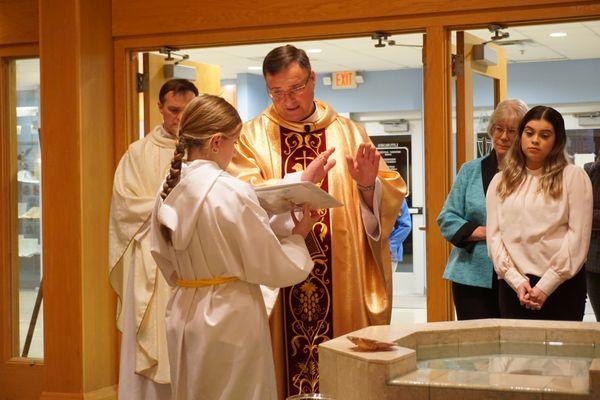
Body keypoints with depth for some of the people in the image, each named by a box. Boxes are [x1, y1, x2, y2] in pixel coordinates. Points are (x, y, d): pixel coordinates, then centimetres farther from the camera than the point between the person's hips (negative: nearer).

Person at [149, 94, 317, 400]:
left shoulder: (168, 191, 2)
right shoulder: (233, 192, -18)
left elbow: (168, 266, 12)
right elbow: (273, 267, -13)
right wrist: (298, 236, 3)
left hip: (183, 314, 7)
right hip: (232, 317, -7)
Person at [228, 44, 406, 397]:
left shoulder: (348, 133, 8)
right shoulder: (252, 137, 3)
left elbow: (390, 200, 5)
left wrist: (368, 186, -15)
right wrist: (301, 180, -22)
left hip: (345, 286, 2)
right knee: (287, 363, 2)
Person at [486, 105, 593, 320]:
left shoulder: (574, 177, 1)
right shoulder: (500, 181, 11)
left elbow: (578, 236, -5)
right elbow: (494, 235, 4)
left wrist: (545, 287, -10)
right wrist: (517, 281, -9)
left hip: (561, 285, -2)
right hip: (513, 287, 3)